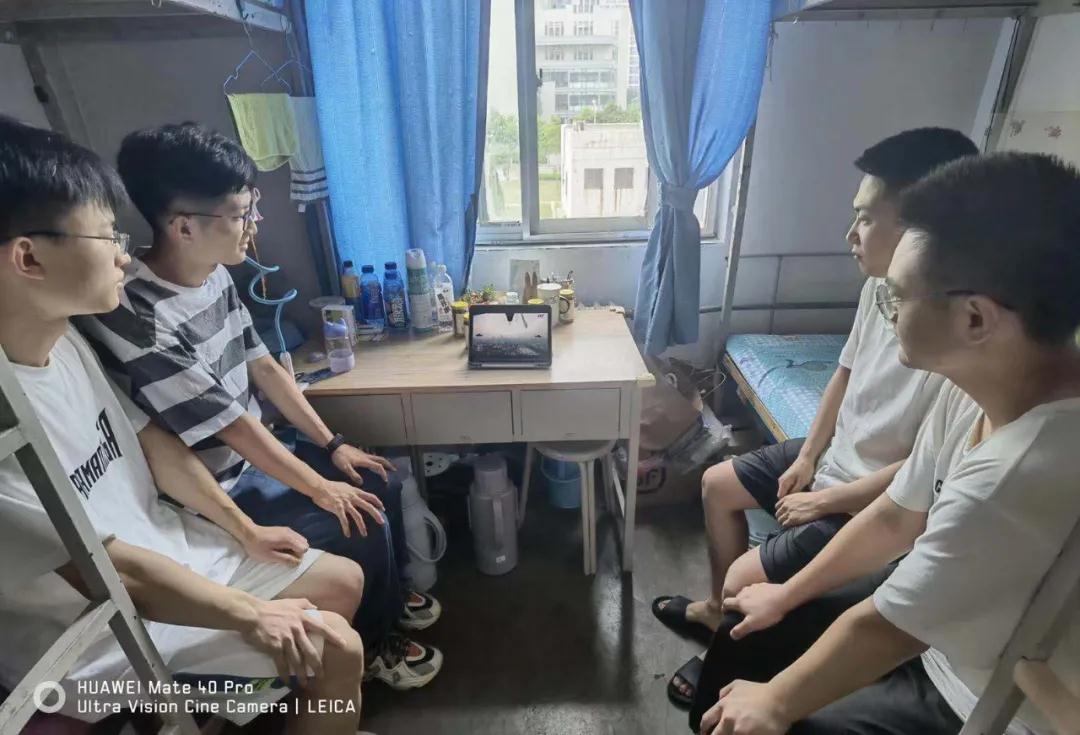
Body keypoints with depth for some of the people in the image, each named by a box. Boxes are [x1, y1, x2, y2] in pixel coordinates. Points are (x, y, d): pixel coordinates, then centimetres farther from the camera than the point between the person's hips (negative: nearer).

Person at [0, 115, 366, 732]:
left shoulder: (64, 340, -5)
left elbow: (153, 442, 3)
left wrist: (245, 531, 4)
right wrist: (252, 616, -16)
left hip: (159, 544, 7)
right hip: (98, 627, -7)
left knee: (344, 580, 8)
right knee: (334, 646, -11)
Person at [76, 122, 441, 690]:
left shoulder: (214, 276, -4)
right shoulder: (141, 322, -31)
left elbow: (264, 367, 2)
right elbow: (232, 425, -26)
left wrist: (333, 445, 3)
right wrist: (318, 487, -15)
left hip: (256, 451, 8)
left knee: (383, 486, 7)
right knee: (364, 530, -12)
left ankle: (390, 595, 32)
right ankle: (373, 645, 18)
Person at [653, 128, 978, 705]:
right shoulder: (881, 285, -6)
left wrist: (826, 501, -16)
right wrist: (806, 456, 2)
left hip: (880, 503, -8)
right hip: (833, 456, 9)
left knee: (746, 580, -12)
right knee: (717, 485, 15)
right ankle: (717, 610, 35)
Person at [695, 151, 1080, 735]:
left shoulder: (1014, 484, -39)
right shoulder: (975, 389, -11)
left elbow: (880, 629, -26)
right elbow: (894, 517, -1)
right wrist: (785, 596, 9)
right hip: (938, 641, 7)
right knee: (744, 642, 9)